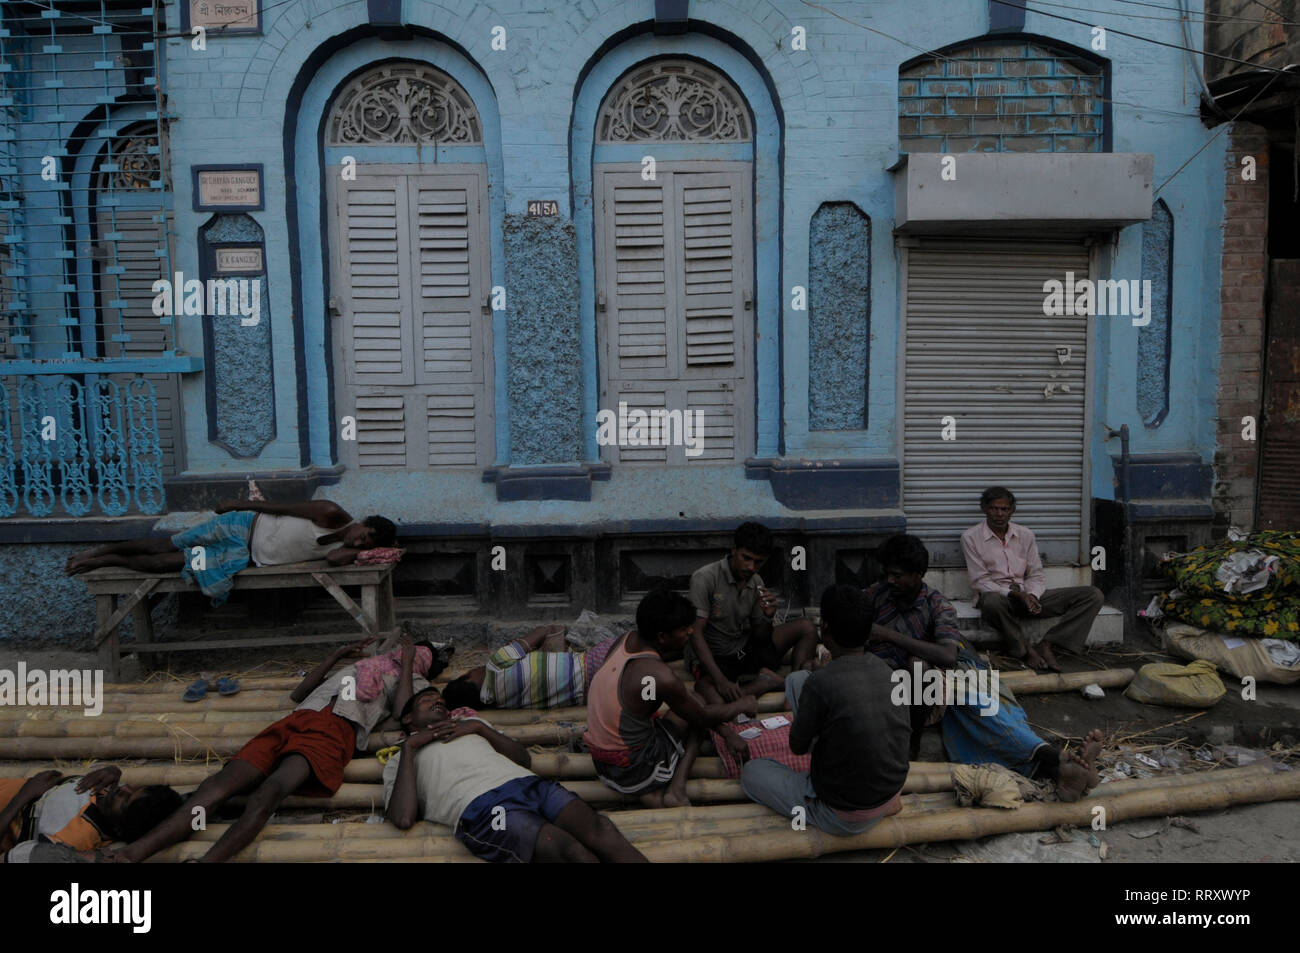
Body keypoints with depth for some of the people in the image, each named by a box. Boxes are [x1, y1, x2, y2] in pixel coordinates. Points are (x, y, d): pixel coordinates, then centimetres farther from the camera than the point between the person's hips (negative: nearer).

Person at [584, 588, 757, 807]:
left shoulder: (627, 639, -3)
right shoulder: (661, 676, -26)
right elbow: (703, 718, -9)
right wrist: (742, 706, 10)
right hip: (632, 772, -7)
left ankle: (653, 794, 2)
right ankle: (675, 790, -5)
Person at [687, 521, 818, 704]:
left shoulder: (756, 583, 2)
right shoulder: (705, 578, -17)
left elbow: (760, 638, 6)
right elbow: (696, 634, -21)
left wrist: (768, 616, -17)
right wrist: (720, 680, -31)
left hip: (745, 651, 6)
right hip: (711, 658, -6)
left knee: (806, 628, -5)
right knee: (718, 704, -38)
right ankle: (767, 681, -18)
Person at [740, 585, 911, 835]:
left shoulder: (820, 683, -26)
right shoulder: (884, 669, -6)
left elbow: (797, 747, -9)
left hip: (843, 818, -6)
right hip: (892, 793, 6)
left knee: (752, 771, 19)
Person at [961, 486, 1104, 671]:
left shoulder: (1026, 535, 11)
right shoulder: (971, 537, -2)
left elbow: (1035, 576, 9)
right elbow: (980, 581, -7)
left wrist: (1031, 596, -14)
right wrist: (1014, 594, -21)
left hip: (1028, 595, 5)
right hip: (997, 595, -5)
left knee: (1093, 595, -11)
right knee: (992, 603, -45)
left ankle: (1046, 645, -21)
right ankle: (1026, 650, -19)